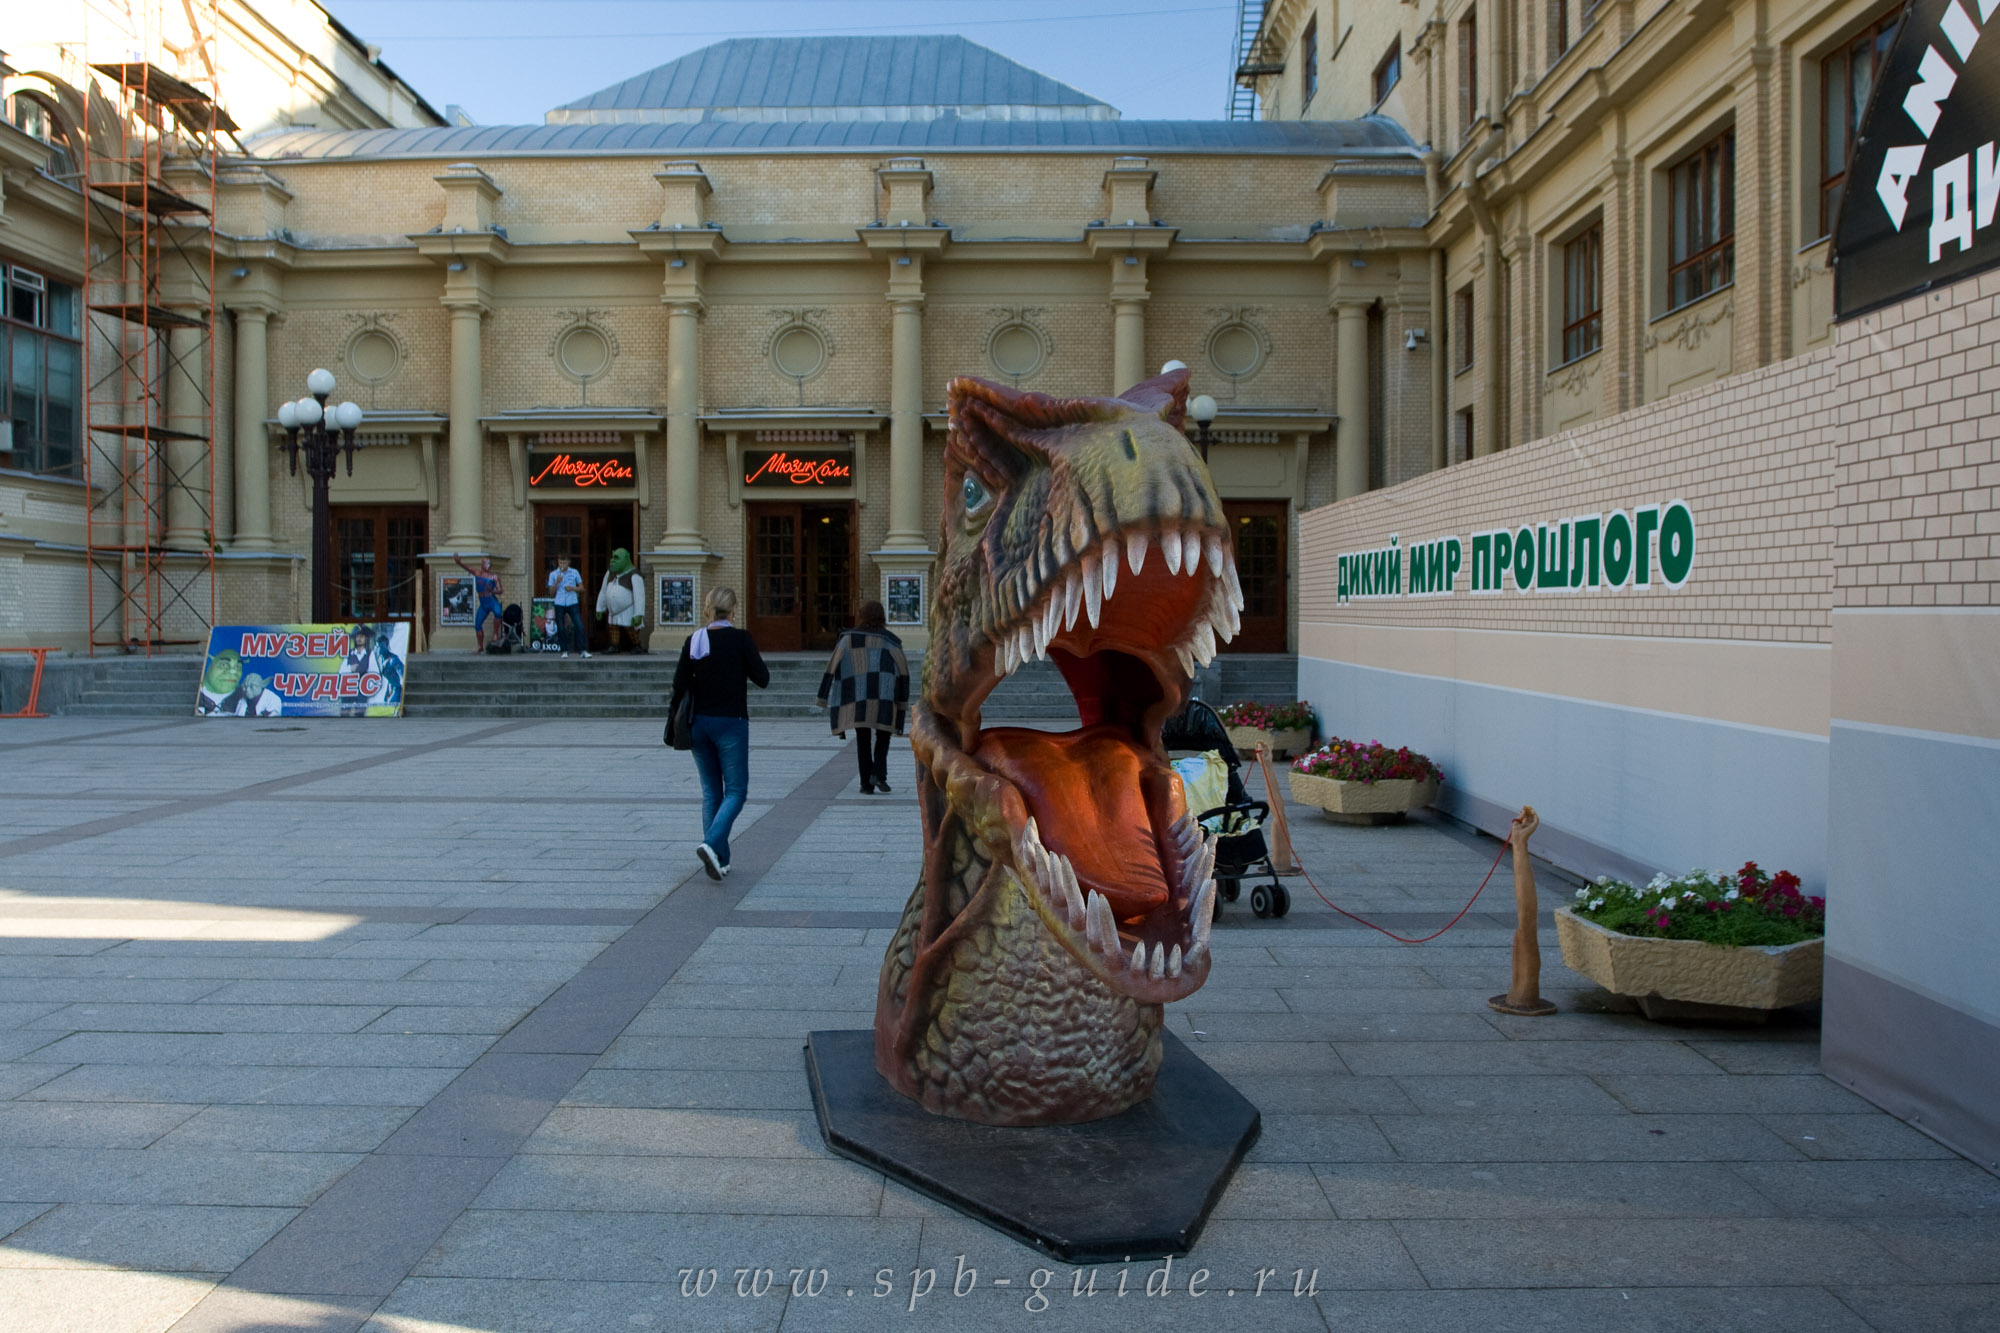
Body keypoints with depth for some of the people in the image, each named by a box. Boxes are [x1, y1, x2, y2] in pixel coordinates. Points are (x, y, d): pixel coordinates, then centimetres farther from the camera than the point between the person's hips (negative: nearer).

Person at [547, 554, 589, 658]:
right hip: (559, 604, 1)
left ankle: (583, 650, -7)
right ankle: (564, 651, 10)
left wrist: (573, 588, -9)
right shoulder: (553, 574, 6)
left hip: (572, 603, -1)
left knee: (579, 626, -10)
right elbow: (551, 591, 6)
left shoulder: (574, 573, 6)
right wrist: (557, 582, -10)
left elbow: (581, 587, 11)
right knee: (561, 629, 0)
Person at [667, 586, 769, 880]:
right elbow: (763, 679, -7)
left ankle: (719, 860, 13)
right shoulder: (740, 638, -10)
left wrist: (673, 713, 14)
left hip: (699, 723, 4)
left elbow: (680, 683, 0)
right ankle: (712, 844, -18)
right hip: (731, 723, -4)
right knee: (736, 790, 4)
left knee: (711, 792, 13)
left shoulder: (693, 640, 1)